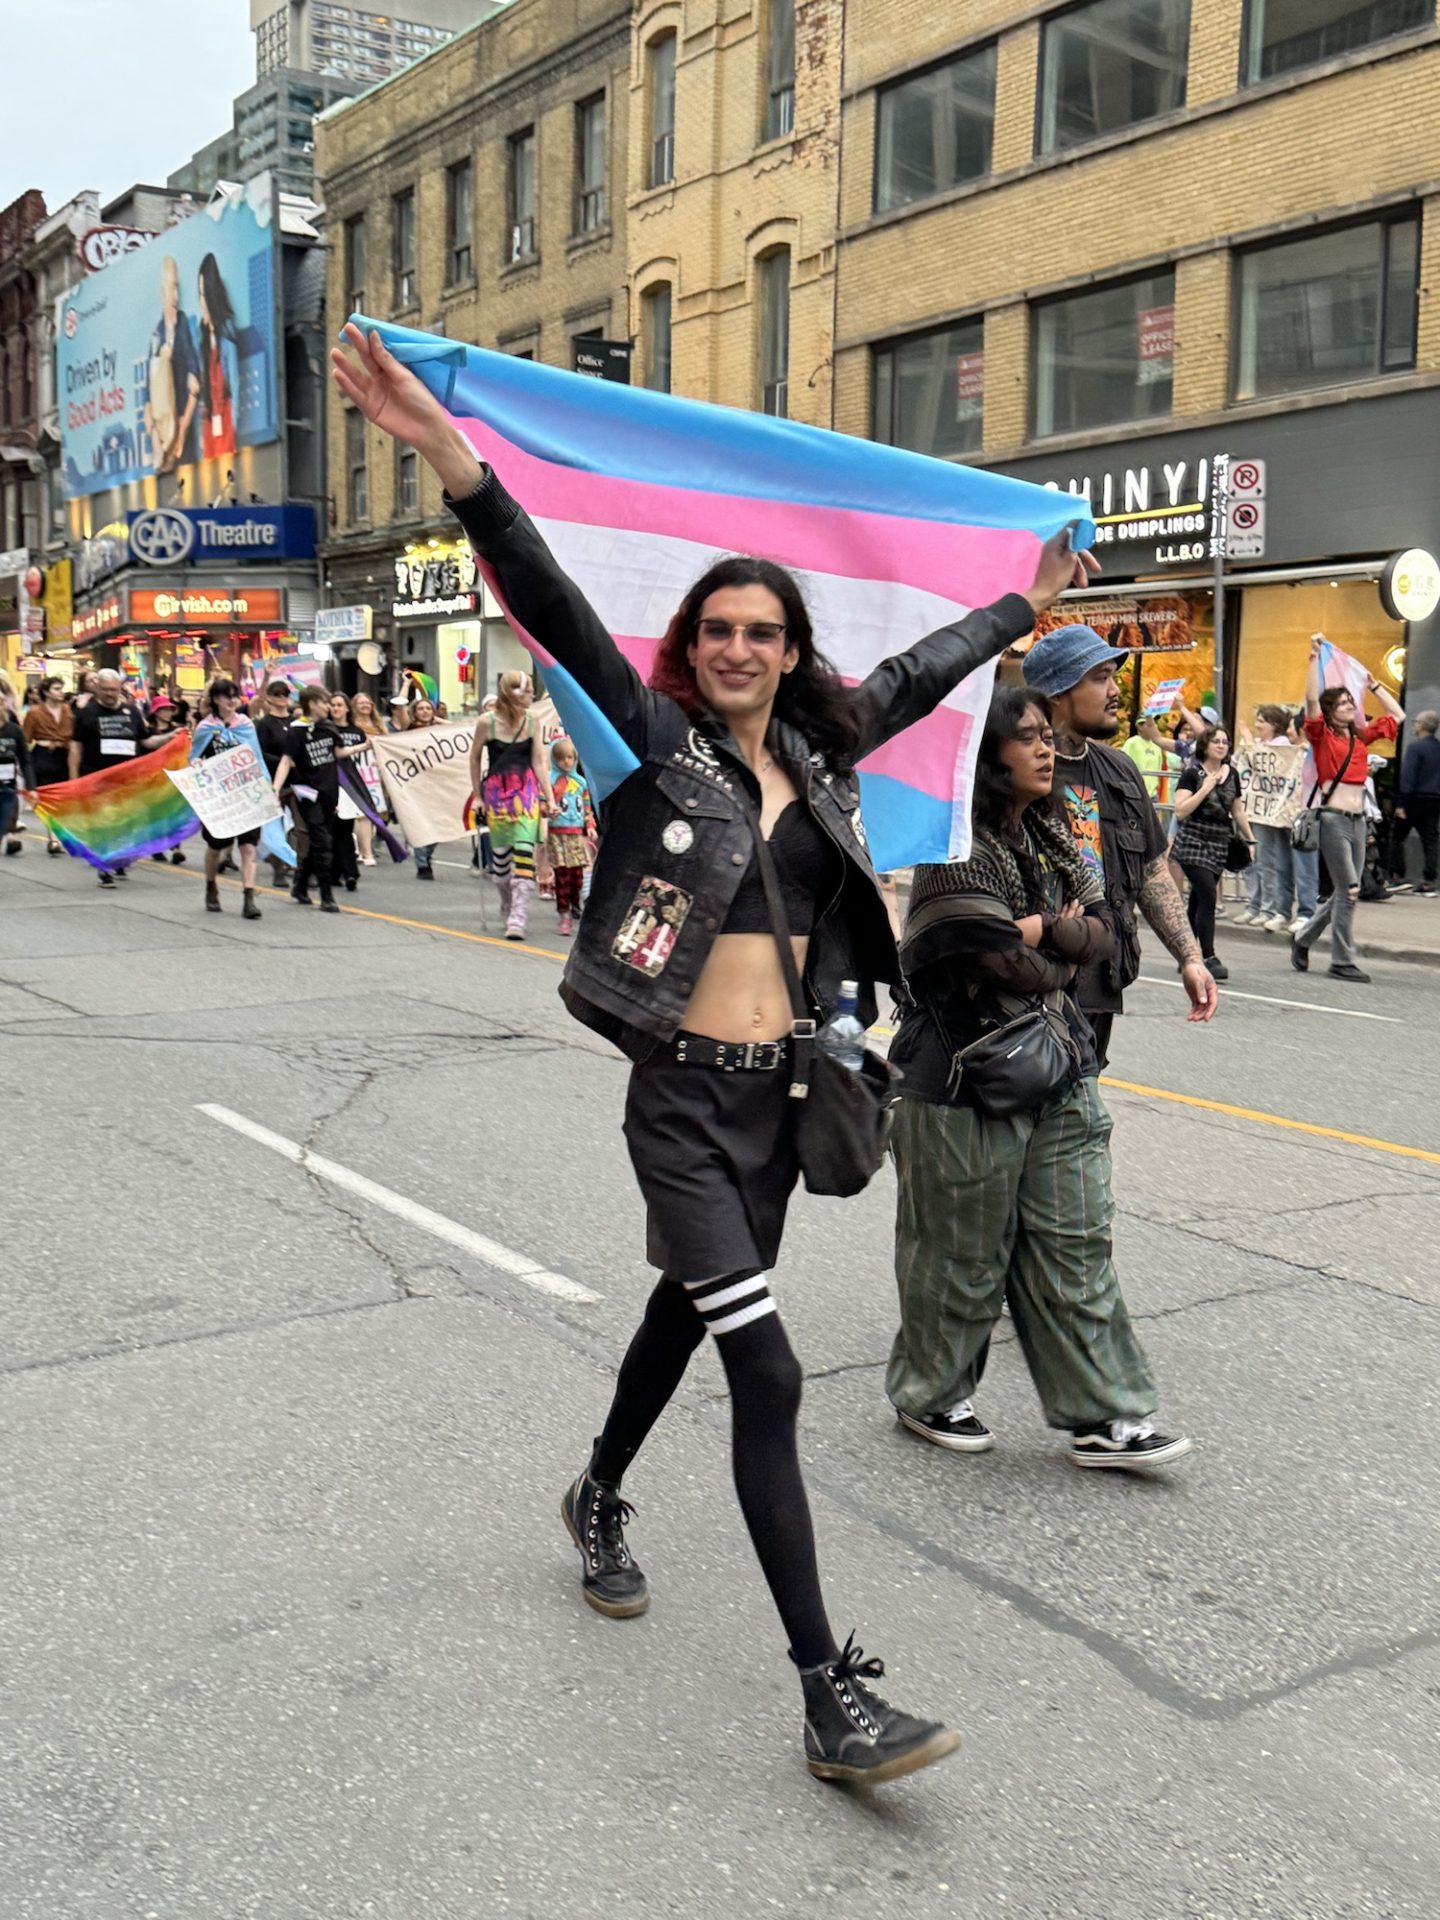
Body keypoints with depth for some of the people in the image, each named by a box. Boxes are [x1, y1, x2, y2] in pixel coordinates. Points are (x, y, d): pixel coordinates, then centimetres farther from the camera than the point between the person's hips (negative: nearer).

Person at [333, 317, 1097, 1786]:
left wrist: (1025, 605, 36)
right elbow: (553, 608, -17)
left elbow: (921, 671, 24)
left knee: (686, 1312, 23)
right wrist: (450, 457, -28)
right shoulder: (663, 738, -5)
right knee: (768, 1375, -10)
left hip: (776, 1095, 6)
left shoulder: (817, 752, 9)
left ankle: (598, 1503, 50)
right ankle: (833, 1699, -4)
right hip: (683, 1100, -6)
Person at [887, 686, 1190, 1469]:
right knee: (964, 1253, 8)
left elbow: (1100, 930, 4)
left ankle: (1100, 1417, 18)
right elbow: (999, 962, -23)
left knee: (1076, 1243, 9)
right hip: (967, 1079, -7)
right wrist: (1063, 958, -4)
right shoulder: (956, 849, -17)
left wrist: (1044, 929, -14)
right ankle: (929, 1394, 29)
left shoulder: (1049, 835, 8)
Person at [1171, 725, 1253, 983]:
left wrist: (1250, 839, 23)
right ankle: (1209, 958, -14)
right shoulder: (1192, 774, -6)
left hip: (1220, 845, 5)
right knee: (1208, 896, -16)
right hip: (1193, 843, -5)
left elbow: (1237, 810, 21)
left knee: (1198, 899, 10)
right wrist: (1204, 789, -18)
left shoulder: (1232, 774, 11)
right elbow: (1180, 811, -15)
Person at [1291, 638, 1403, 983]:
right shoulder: (1322, 735, -2)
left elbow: (1397, 716, 26)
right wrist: (1315, 656, -15)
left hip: (1358, 820, 7)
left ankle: (1304, 938, 27)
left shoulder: (1361, 735, 14)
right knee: (1348, 890, -8)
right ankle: (1342, 962, -1)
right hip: (1333, 819, -7)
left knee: (1343, 893, 10)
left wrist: (1374, 685, 25)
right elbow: (1312, 698, -15)